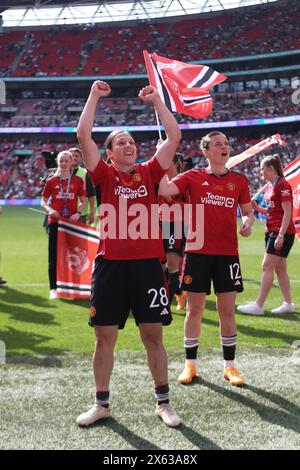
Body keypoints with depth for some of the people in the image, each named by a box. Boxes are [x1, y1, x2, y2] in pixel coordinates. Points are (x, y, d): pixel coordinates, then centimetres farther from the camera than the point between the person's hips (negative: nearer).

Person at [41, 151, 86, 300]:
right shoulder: (51, 181, 6)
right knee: (53, 255, 0)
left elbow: (83, 201, 8)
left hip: (72, 221, 0)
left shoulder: (78, 181, 6)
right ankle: (53, 289, 5)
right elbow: (43, 201, 9)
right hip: (55, 221, 0)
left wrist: (78, 213, -10)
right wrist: (49, 209, -11)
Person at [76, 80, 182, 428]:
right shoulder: (105, 175, 5)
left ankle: (163, 403, 17)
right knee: (104, 337, 6)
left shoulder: (149, 173, 9)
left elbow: (173, 137, 7)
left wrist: (156, 100, 10)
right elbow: (83, 135, -3)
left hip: (147, 264, 1)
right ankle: (102, 404, 19)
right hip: (110, 265, 0)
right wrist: (94, 95, 2)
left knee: (153, 336, 7)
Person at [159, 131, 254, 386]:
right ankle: (190, 364, 16)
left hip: (227, 253, 2)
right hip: (198, 251, -2)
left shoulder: (239, 181, 8)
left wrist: (247, 222, -6)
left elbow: (248, 211, 16)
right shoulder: (193, 177, 2)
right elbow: (164, 190, -11)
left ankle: (230, 366, 16)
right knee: (195, 309, 5)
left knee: (228, 310, 5)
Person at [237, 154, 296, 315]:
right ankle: (288, 304, 16)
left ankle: (259, 305, -7)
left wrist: (281, 235, -22)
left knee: (267, 267, -9)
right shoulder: (270, 186, 14)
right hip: (272, 231, 9)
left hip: (282, 232, -9)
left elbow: (287, 212, -17)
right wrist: (257, 208, 6)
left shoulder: (282, 184, -13)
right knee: (280, 269, 11)